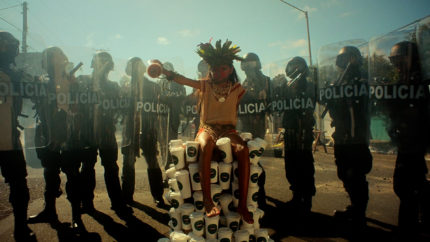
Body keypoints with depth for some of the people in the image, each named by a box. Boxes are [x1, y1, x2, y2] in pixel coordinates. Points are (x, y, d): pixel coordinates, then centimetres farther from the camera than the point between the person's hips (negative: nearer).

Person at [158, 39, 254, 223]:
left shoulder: (237, 89, 12)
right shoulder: (205, 85, 10)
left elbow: (237, 111, 16)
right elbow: (180, 79, -2)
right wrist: (162, 70, -16)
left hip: (228, 129, 1)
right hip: (207, 128, -1)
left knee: (243, 149, -32)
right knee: (206, 146, -38)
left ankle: (242, 204, -26)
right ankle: (207, 200, -35)